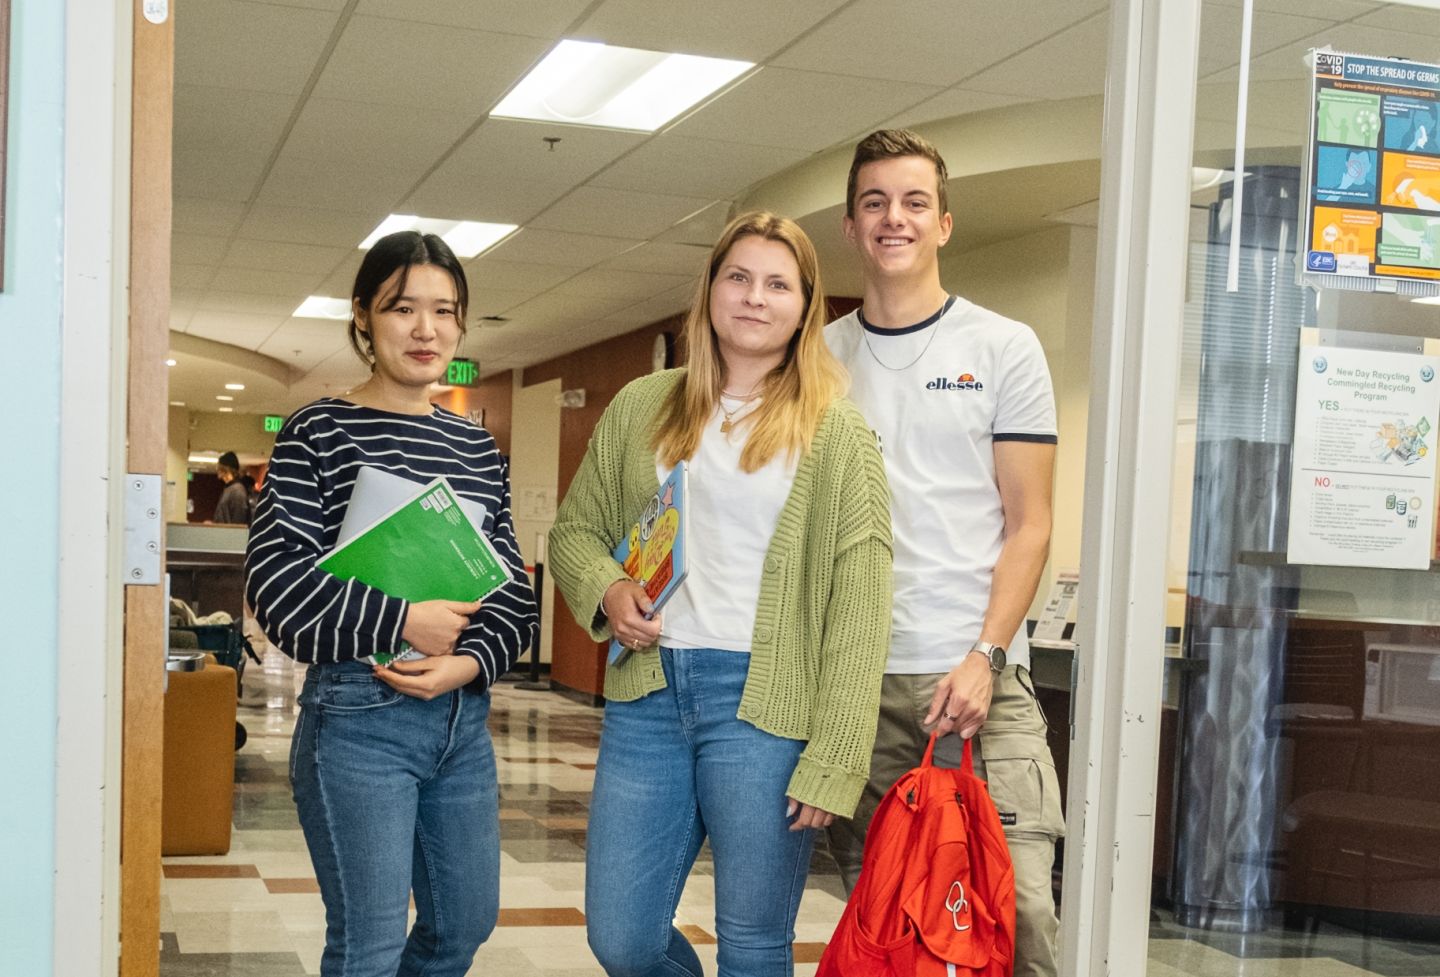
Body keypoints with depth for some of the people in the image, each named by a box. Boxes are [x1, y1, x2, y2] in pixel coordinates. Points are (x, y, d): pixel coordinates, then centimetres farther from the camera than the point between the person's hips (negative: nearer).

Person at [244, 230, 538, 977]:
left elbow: (512, 586, 8)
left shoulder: (476, 447, 10)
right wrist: (401, 621, -19)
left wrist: (472, 659, -11)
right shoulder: (319, 432, -4)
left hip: (463, 718, 6)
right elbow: (275, 579, -13)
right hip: (358, 718, -6)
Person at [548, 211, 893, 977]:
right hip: (647, 693, 4)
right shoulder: (640, 409, 10)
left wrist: (833, 762, -12)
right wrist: (607, 589, -5)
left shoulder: (836, 433, -1)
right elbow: (574, 529, 19)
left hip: (764, 705, -3)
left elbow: (858, 610, -6)